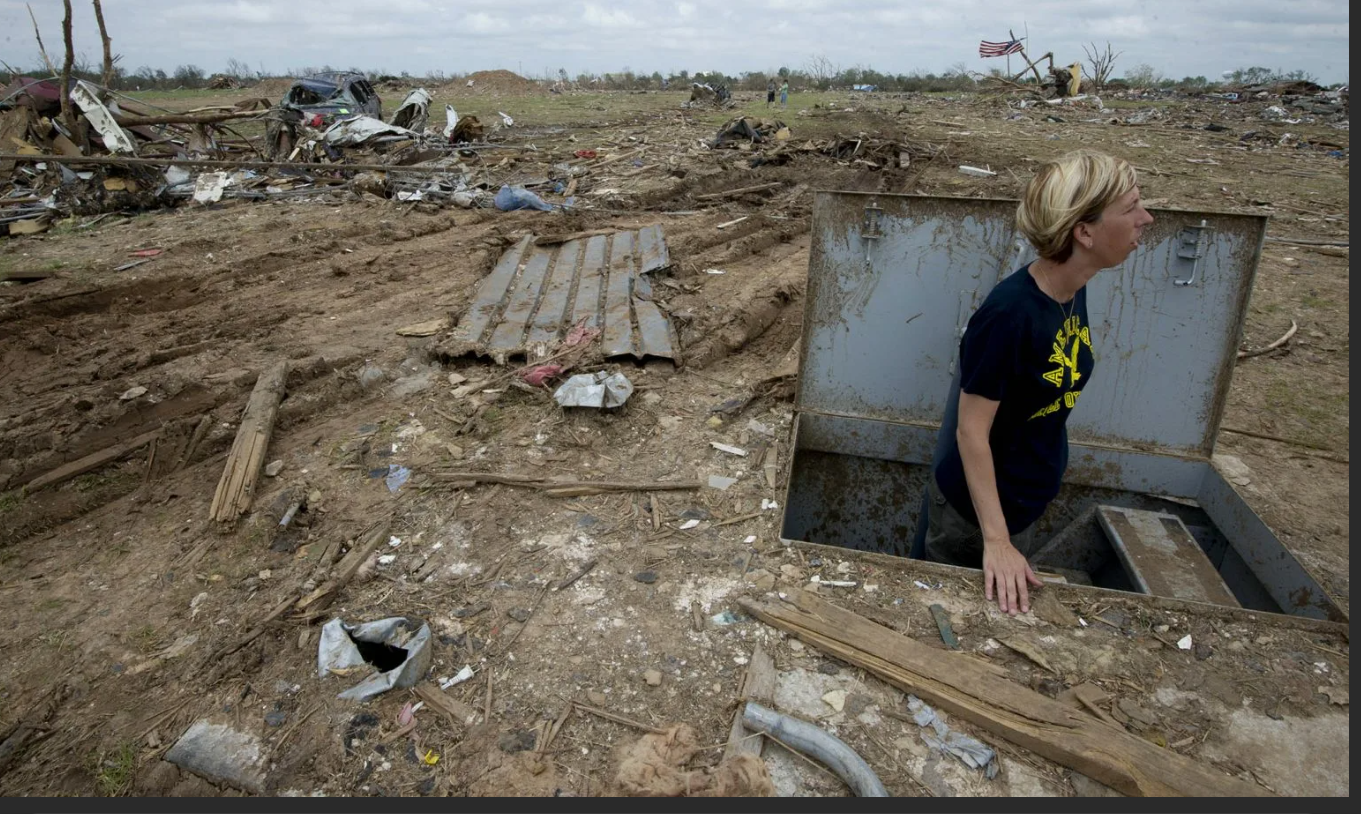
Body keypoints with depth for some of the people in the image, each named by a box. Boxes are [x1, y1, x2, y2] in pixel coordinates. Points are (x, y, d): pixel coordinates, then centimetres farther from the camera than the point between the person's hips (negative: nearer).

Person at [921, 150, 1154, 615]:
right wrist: (995, 540, -28)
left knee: (1006, 615, 26)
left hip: (1027, 504, 8)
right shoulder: (1009, 313, -31)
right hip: (975, 509, -8)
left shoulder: (1073, 293, -5)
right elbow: (971, 431, -27)